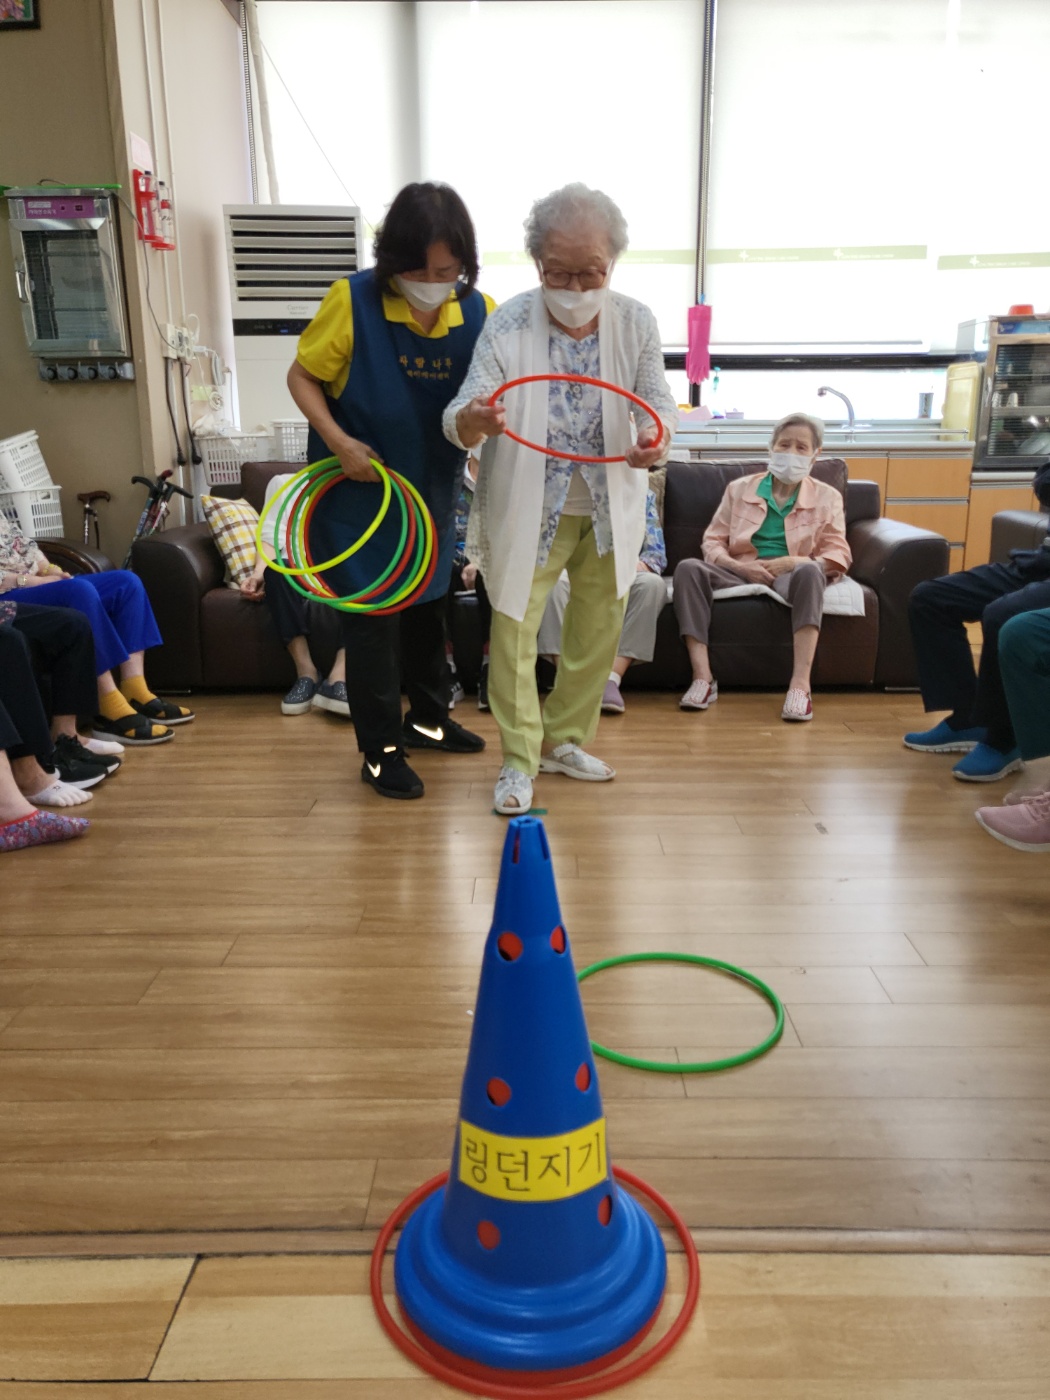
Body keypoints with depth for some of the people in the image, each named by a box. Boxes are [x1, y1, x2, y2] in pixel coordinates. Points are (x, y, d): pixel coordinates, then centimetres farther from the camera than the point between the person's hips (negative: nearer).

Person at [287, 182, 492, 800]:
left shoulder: (479, 313, -8)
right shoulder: (352, 301, -17)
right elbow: (302, 377, -8)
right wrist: (337, 440, -21)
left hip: (433, 491, 5)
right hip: (360, 491, -4)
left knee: (428, 605, 18)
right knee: (372, 616, 0)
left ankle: (427, 716, 39)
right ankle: (381, 749, 13)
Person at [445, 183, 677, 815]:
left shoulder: (636, 323, -8)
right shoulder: (508, 325, -15)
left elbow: (659, 402, -8)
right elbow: (462, 415, -19)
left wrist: (658, 437, -34)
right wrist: (471, 421, -45)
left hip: (611, 508, 3)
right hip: (528, 508, -3)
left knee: (599, 631, 13)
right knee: (513, 630, -2)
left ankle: (563, 739, 34)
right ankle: (519, 758, 15)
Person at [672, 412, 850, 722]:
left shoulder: (827, 497, 15)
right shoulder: (739, 488, 17)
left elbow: (838, 557, 5)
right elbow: (713, 541, 9)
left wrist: (793, 562, -15)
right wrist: (740, 566, -13)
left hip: (790, 577, -1)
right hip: (740, 572, 2)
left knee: (809, 572, -37)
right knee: (688, 568, -27)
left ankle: (800, 684, -42)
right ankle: (703, 678, -34)